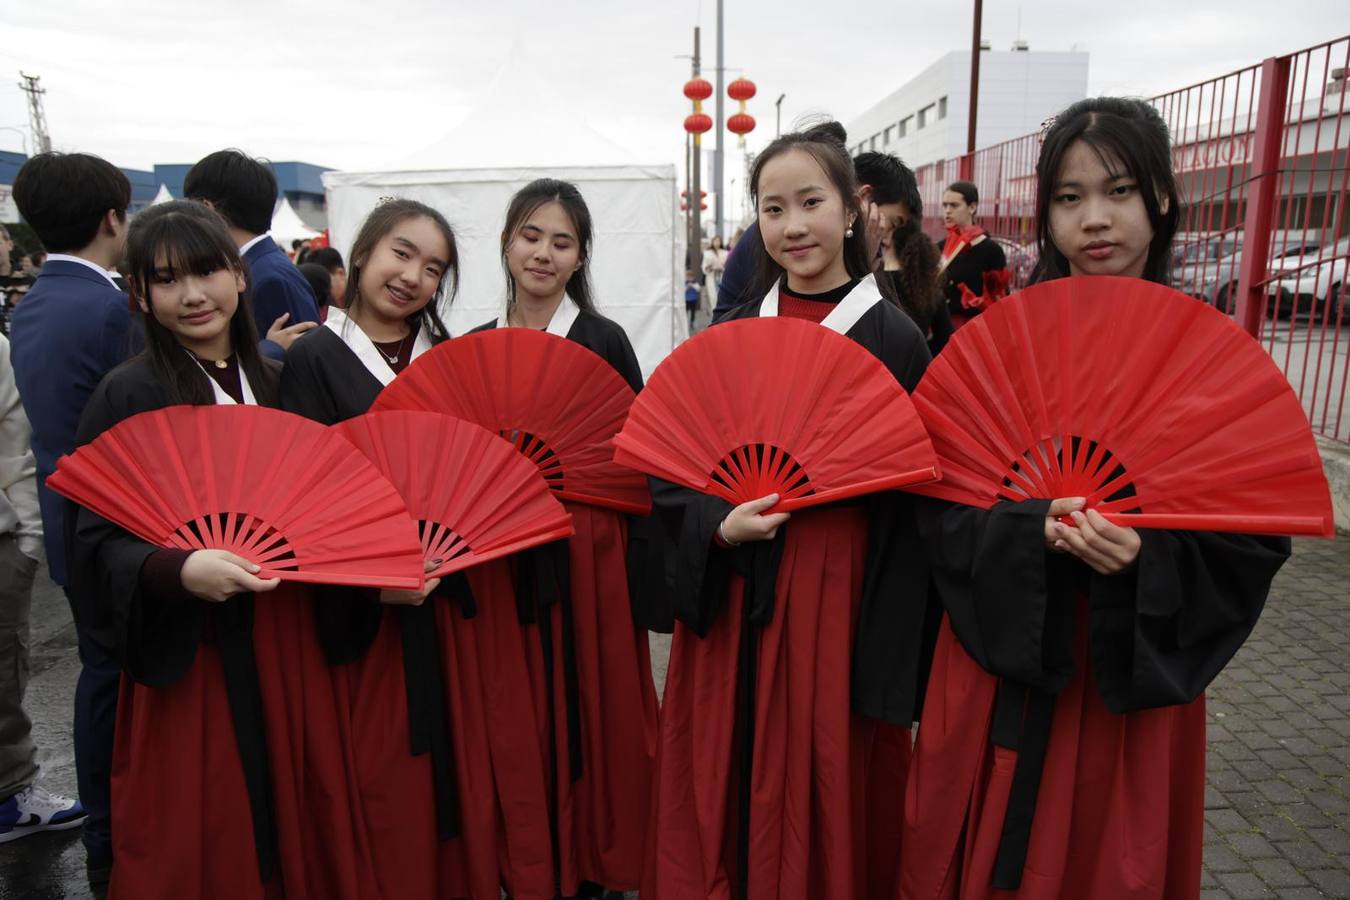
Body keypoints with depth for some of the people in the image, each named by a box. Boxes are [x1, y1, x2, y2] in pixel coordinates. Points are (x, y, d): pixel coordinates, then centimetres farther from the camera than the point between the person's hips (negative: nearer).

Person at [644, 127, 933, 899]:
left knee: (827, 797, 10)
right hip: (732, 599, 3)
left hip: (840, 599, -3)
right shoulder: (730, 335, 6)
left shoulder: (893, 338, -5)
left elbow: (916, 495, -4)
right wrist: (720, 525, -12)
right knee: (730, 793, 14)